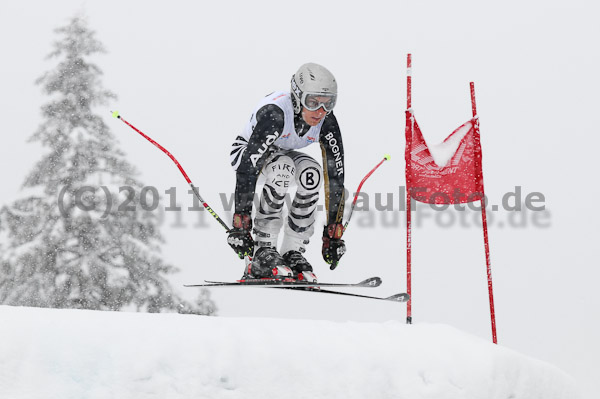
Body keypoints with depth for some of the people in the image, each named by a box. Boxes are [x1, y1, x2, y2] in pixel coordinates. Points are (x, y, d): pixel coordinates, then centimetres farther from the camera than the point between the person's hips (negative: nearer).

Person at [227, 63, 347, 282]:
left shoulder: (326, 122, -22)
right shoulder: (275, 113, -37)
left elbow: (335, 177, -18)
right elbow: (247, 168, -41)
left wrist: (333, 231, -20)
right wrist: (240, 223, -43)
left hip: (283, 153, 5)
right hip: (247, 151, -5)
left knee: (312, 173, -27)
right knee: (283, 167, -36)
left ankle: (293, 252, -18)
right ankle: (262, 250, -29)